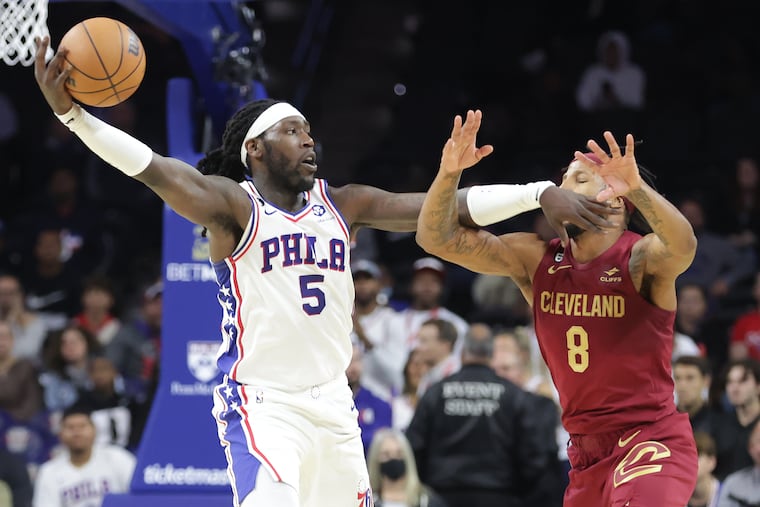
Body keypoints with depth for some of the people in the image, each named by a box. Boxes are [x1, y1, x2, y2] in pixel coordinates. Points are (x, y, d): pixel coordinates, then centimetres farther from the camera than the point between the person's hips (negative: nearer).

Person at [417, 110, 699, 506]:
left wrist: (637, 188, -52)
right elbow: (437, 239, -3)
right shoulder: (536, 260, 3)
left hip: (650, 443, -7)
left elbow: (683, 247, -35)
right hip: (586, 451, 7)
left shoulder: (641, 258, -11)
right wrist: (448, 174, -21)